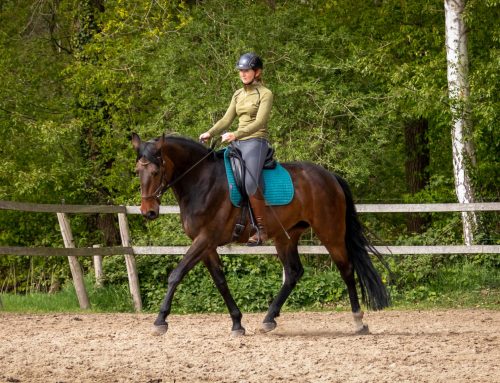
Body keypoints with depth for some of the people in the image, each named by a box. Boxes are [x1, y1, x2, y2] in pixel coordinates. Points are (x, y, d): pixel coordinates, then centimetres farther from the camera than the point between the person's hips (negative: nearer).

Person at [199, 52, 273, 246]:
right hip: (238, 143, 8)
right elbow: (227, 120, 15)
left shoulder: (265, 94, -4)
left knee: (249, 183, -27)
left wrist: (236, 135, -28)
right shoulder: (238, 94, 17)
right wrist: (210, 133, -2)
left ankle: (262, 229, -20)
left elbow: (259, 122, -16)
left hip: (256, 141, -8)